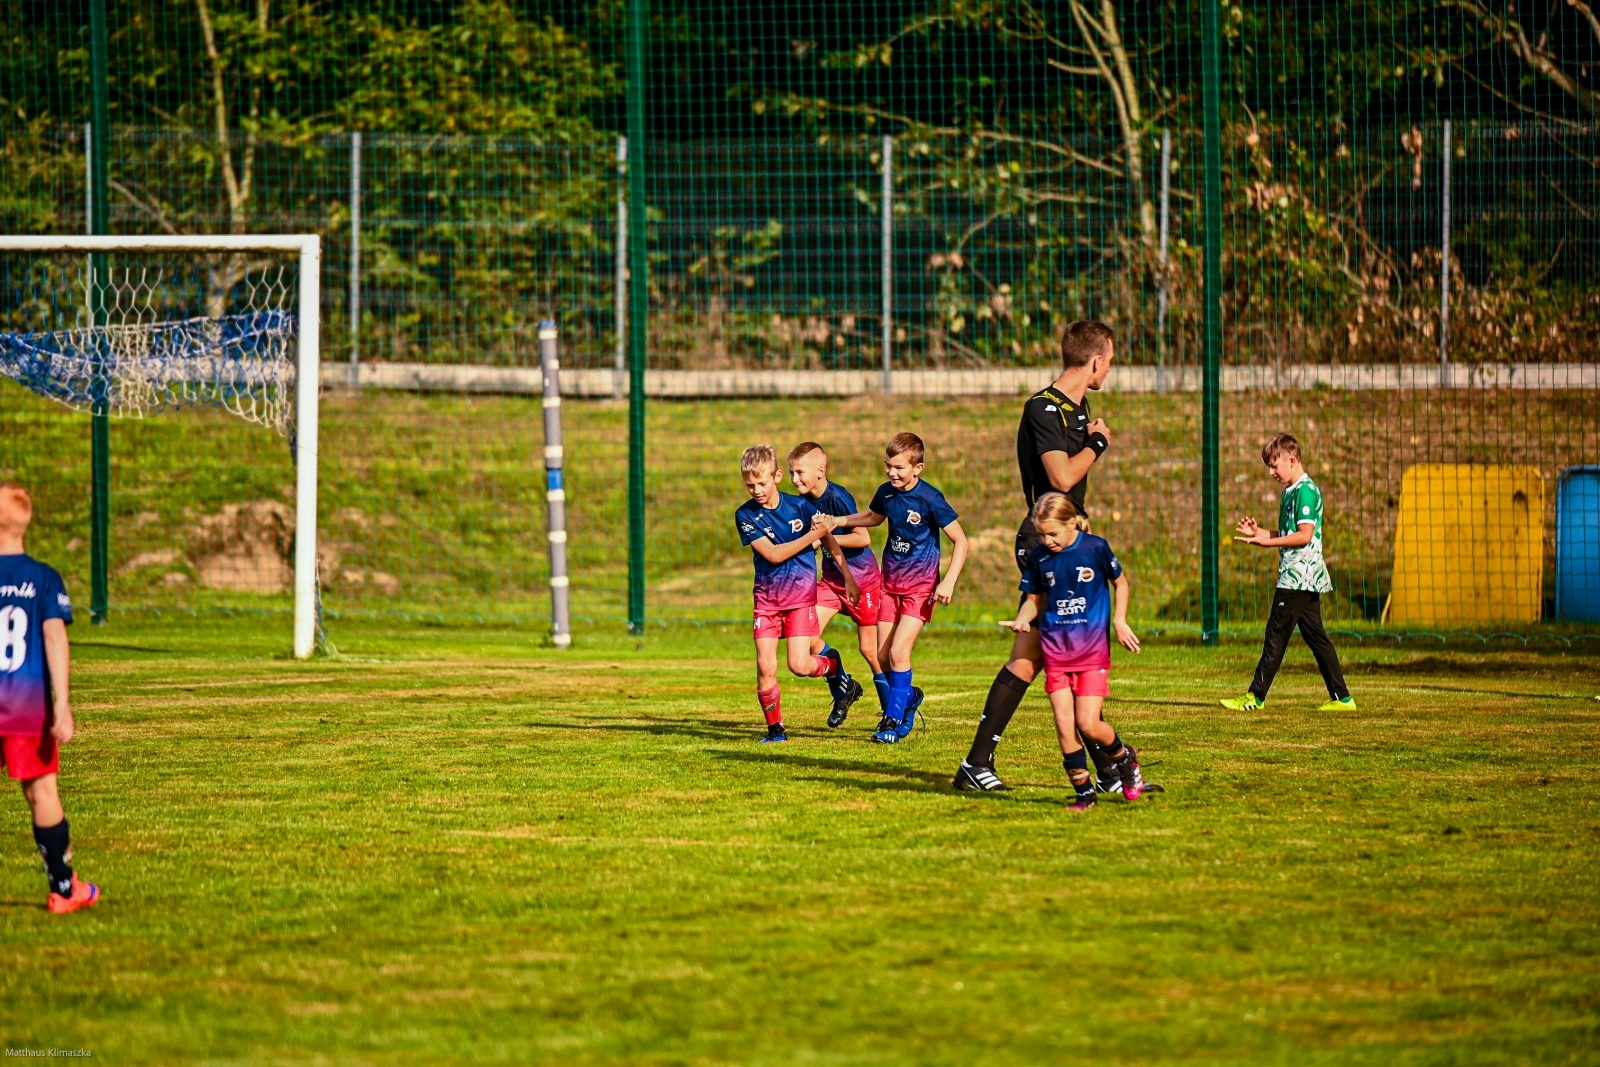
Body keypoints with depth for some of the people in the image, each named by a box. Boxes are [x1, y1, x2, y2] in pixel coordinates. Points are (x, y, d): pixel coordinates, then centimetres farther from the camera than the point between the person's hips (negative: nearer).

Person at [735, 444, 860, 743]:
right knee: (765, 667, -7)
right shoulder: (746, 515, -7)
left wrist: (848, 578, 11)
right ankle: (775, 727, 9)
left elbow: (830, 542, 9)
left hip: (801, 594, -1)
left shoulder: (800, 507, -5)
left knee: (799, 665, -12)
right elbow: (773, 554, -15)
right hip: (766, 597, 1)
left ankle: (833, 666, 21)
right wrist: (813, 534, -17)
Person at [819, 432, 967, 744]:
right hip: (890, 583, 6)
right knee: (883, 656, 5)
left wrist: (949, 582, -22)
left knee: (898, 652, -16)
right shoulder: (886, 493, 0)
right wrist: (838, 522, 11)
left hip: (920, 586, -6)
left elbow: (960, 541, -14)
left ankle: (894, 720, -7)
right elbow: (874, 517, 24)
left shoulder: (929, 499, -18)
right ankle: (906, 698, 31)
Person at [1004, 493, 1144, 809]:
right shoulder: (1038, 557, 1)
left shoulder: (1095, 548, -6)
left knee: (1088, 725, -10)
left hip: (1093, 651, -3)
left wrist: (1119, 621, -3)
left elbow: (1120, 582, 8)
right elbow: (1034, 598, 11)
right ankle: (1084, 791, 9)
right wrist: (1022, 619, -10)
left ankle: (1124, 758, 20)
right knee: (1064, 726, -4)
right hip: (1056, 651, 3)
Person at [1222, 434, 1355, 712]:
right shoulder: (1291, 491, 18)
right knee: (1315, 636, 9)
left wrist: (1266, 541, -20)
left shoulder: (1305, 491, -13)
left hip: (1298, 576, -10)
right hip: (1305, 576, 10)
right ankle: (1341, 697, 8)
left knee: (1276, 635, -6)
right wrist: (1259, 532, 13)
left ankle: (1256, 696, -4)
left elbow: (1304, 535, -20)